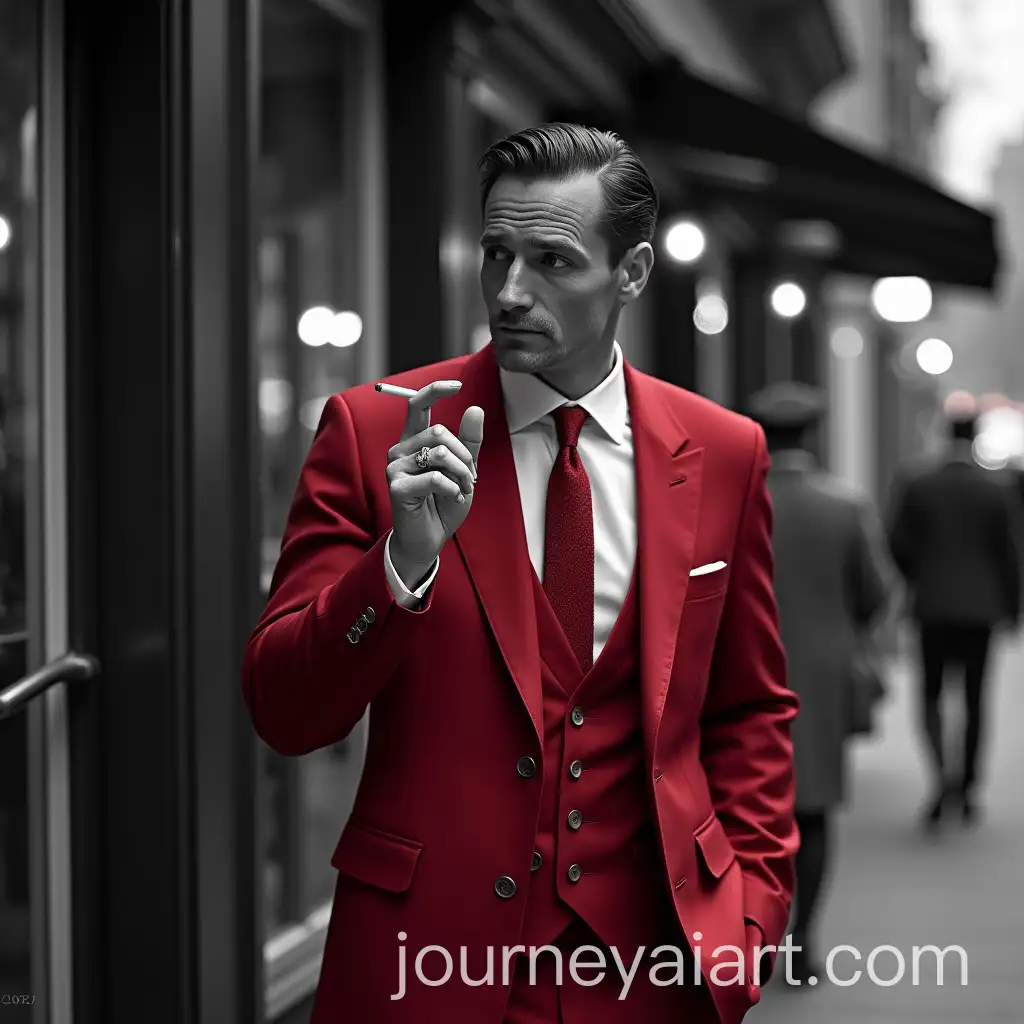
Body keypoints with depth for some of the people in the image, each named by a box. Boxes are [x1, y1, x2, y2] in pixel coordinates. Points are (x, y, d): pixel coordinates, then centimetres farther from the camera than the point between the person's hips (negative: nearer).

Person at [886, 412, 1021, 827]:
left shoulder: (914, 485, -5)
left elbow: (897, 544, -7)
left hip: (932, 606, 0)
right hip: (981, 608, 0)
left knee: (930, 694, 11)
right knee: (974, 698, 11)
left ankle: (941, 774, -11)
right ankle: (968, 788, 13)